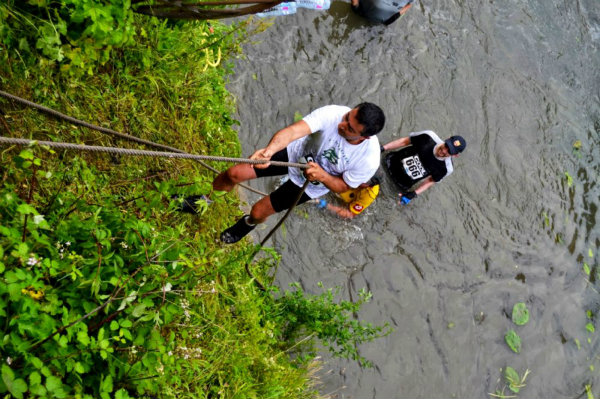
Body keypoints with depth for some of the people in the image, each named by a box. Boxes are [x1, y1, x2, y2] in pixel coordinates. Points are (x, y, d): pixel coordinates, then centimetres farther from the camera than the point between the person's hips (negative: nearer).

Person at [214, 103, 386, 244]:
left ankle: (248, 224, 47)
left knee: (258, 212, 5)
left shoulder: (369, 160, -32)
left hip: (311, 184, 0)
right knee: (234, 174, -1)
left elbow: (343, 186, -16)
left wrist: (322, 175, -36)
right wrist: (270, 149, -64)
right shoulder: (334, 113, -34)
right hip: (294, 153, 1)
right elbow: (293, 130, -45)